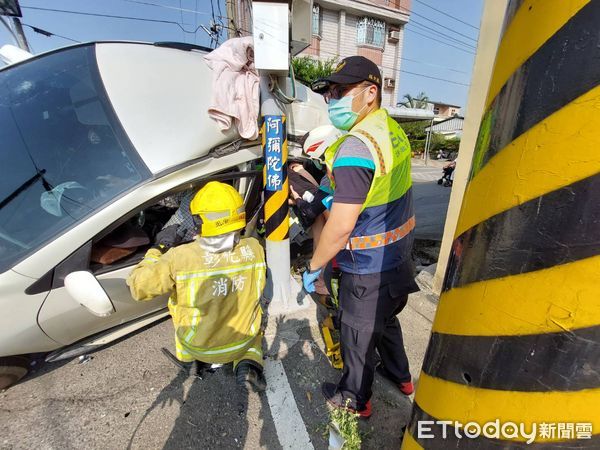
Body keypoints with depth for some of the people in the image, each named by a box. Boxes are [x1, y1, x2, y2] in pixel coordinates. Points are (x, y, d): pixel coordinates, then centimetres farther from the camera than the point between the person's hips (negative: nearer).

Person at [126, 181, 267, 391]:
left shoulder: (179, 258, -28)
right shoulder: (254, 249, -19)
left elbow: (137, 287, -13)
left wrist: (159, 248, -3)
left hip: (198, 347, 0)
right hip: (242, 344, 1)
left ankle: (185, 357, 35)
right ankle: (248, 363, 12)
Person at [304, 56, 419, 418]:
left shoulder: (355, 147, -27)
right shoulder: (393, 130, 3)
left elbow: (341, 227, -29)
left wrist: (313, 268, -14)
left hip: (368, 269, -9)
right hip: (399, 258, 9)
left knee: (359, 334, 15)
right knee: (386, 319, 30)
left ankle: (355, 398, 43)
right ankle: (400, 375, 55)